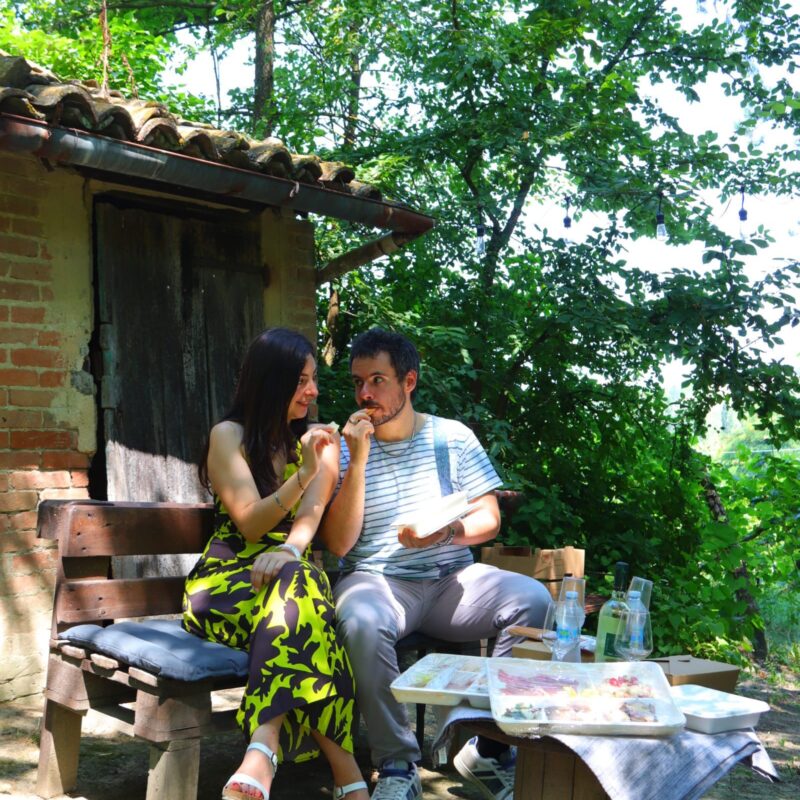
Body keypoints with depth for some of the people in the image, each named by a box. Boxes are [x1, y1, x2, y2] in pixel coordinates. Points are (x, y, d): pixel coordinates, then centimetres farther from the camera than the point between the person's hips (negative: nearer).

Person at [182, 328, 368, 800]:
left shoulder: (319, 442, 13)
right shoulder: (229, 436, 2)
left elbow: (311, 515, -4)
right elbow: (250, 524, -8)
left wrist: (289, 551, -28)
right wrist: (305, 473, -22)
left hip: (290, 577, 3)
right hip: (227, 584, -2)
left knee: (296, 589, -37)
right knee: (299, 595, -37)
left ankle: (265, 748, -50)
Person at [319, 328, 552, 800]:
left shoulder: (453, 437, 7)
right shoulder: (346, 449, 3)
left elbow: (489, 520, 5)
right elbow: (338, 544, -7)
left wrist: (447, 531, -17)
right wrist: (358, 460, -14)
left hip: (452, 579, 2)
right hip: (377, 580, -2)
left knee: (533, 599, -23)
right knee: (360, 623, -36)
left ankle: (489, 748, -11)